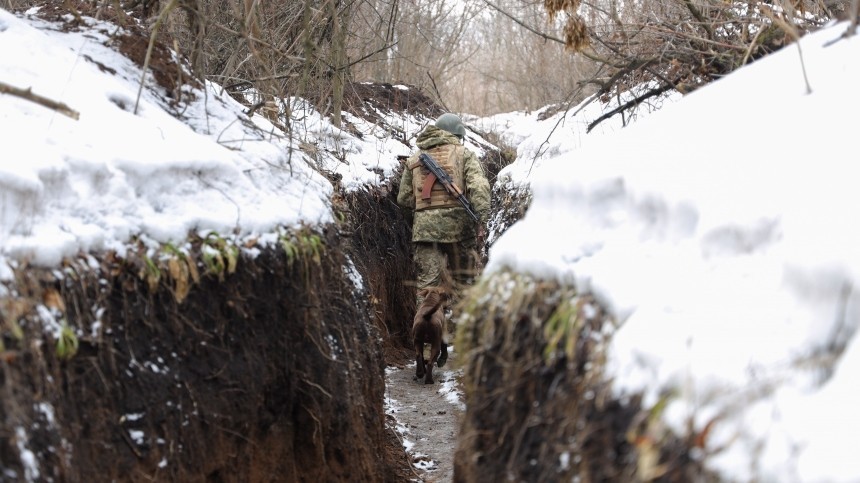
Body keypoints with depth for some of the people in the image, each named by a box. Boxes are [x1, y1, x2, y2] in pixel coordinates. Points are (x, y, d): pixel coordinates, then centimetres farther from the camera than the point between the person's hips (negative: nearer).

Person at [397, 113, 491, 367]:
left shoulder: (414, 160, 17)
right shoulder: (463, 154, 6)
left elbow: (404, 198, 14)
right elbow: (479, 186, -10)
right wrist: (481, 218, -13)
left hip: (423, 227, 2)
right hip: (456, 224, -2)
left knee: (426, 283, 2)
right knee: (462, 281, 9)